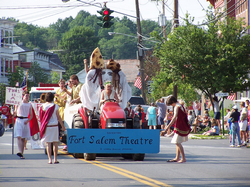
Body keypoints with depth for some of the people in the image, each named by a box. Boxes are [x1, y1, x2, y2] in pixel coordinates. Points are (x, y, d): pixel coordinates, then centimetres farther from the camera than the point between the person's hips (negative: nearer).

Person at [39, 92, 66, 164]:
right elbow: (58, 117, -3)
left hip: (46, 126, 1)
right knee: (55, 143, 8)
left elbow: (41, 118, 3)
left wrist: (42, 126, 15)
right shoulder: (55, 106, -5)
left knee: (48, 144, 2)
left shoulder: (42, 106, -1)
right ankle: (55, 159, 6)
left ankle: (50, 159, -3)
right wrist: (62, 126, 5)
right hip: (54, 126, -1)